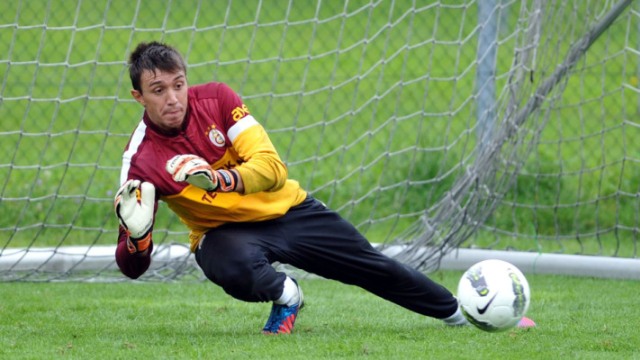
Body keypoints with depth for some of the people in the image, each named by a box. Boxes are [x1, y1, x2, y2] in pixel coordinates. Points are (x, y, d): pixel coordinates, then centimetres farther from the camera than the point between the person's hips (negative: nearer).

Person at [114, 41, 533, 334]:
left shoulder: (216, 98, -17)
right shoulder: (142, 161, -21)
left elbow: (272, 167, -22)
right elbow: (132, 266, -20)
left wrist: (219, 179, -42)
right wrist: (136, 234, -44)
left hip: (287, 208, 2)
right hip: (226, 232, -2)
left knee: (375, 267, 10)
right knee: (233, 268, -39)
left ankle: (458, 313, 37)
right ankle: (284, 293, -3)